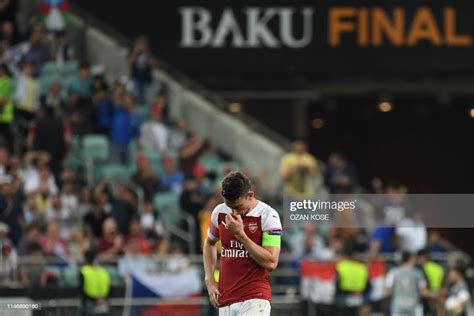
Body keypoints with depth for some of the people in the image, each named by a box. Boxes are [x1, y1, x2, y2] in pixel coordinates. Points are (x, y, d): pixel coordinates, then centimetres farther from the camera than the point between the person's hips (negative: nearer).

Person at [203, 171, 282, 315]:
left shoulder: (268, 216, -8)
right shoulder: (219, 213, 7)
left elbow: (271, 263, -15)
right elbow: (209, 244, 27)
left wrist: (240, 234, -18)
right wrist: (209, 280, 14)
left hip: (254, 298, -5)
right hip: (225, 300, 5)